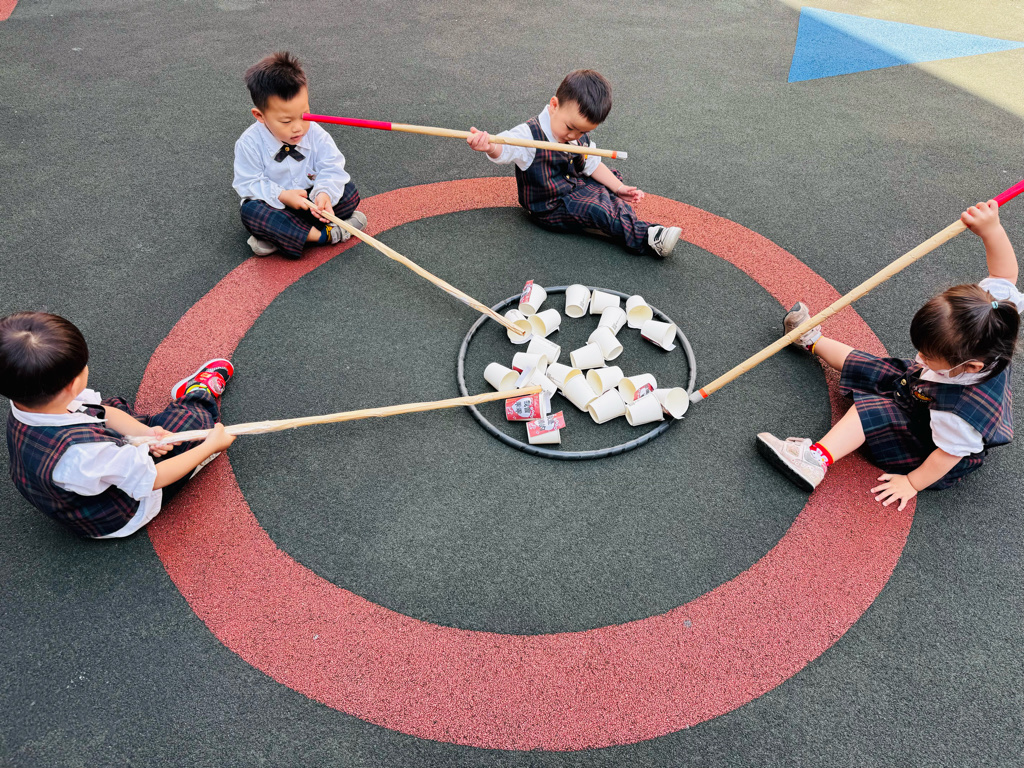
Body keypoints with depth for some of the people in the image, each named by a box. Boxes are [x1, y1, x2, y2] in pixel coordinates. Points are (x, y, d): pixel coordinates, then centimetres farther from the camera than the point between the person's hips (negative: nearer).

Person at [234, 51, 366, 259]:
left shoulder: (315, 133, -13)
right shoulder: (250, 144, -18)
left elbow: (331, 167, -13)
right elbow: (248, 183, -15)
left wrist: (325, 193, -35)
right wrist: (281, 195, -31)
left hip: (309, 198, 2)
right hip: (274, 203, -2)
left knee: (349, 192, -18)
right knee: (251, 212, -34)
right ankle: (324, 234, -32)